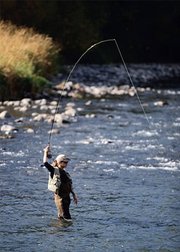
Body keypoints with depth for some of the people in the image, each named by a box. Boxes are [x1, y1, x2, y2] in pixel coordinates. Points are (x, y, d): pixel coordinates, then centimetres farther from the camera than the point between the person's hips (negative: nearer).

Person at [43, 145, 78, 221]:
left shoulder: (65, 173, 15)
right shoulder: (54, 171, -7)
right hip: (60, 197, -8)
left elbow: (70, 186, 22)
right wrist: (46, 152, -11)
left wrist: (74, 195, 21)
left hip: (66, 197, 8)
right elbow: (45, 163, -18)